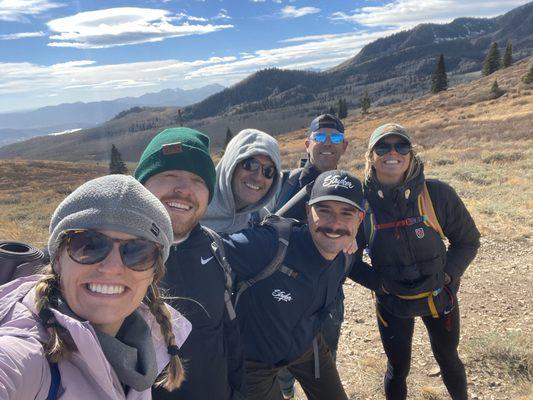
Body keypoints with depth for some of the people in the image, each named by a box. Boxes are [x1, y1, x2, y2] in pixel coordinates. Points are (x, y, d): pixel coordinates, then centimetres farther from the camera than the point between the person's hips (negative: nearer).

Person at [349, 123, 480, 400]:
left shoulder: (437, 193, -18)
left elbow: (468, 240, -4)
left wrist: (447, 275, -15)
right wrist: (380, 283, -16)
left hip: (439, 296, 1)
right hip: (392, 304, -1)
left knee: (447, 358, 25)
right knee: (398, 368, 16)